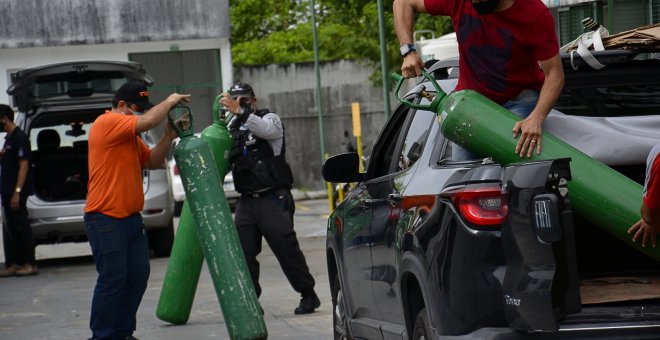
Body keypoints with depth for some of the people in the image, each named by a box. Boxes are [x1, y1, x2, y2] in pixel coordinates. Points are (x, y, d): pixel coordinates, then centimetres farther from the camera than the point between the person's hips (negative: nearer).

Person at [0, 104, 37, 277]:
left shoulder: (19, 137, -13)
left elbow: (24, 165, -18)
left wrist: (17, 192, -22)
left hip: (17, 192, -9)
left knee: (21, 227, -6)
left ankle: (30, 264, -2)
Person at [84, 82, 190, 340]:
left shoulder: (130, 135, 19)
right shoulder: (107, 123, -11)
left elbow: (152, 162, 18)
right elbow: (149, 121, -21)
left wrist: (168, 137, 3)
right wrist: (170, 101, -5)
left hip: (131, 218, 10)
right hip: (106, 219, -9)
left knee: (138, 276, 8)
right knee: (112, 280, -8)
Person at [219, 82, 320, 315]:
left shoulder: (270, 118, 1)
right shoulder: (232, 129, 17)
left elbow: (266, 129, -24)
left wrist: (240, 111, -37)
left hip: (273, 200, -5)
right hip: (246, 202, 5)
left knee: (287, 250, -4)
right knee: (242, 253, -3)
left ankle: (308, 295, 9)